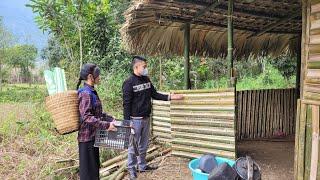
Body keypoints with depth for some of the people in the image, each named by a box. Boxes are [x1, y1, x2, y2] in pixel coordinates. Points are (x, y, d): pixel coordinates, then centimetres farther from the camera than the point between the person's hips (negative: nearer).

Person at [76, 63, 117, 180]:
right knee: (88, 168, 5)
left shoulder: (91, 92, 9)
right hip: (87, 136, -9)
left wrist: (110, 119, 11)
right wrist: (106, 125, -29)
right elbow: (86, 117, -27)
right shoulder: (86, 93, -20)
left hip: (93, 135, 9)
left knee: (94, 165, 21)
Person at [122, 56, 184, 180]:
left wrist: (170, 97, 6)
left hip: (146, 118, 7)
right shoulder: (129, 83, -14)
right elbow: (126, 104, -14)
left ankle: (142, 166, 31)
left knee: (144, 145, 17)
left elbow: (154, 94, 15)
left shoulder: (146, 79, 8)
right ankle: (131, 169, 19)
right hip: (135, 120, -7)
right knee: (133, 146, 4)